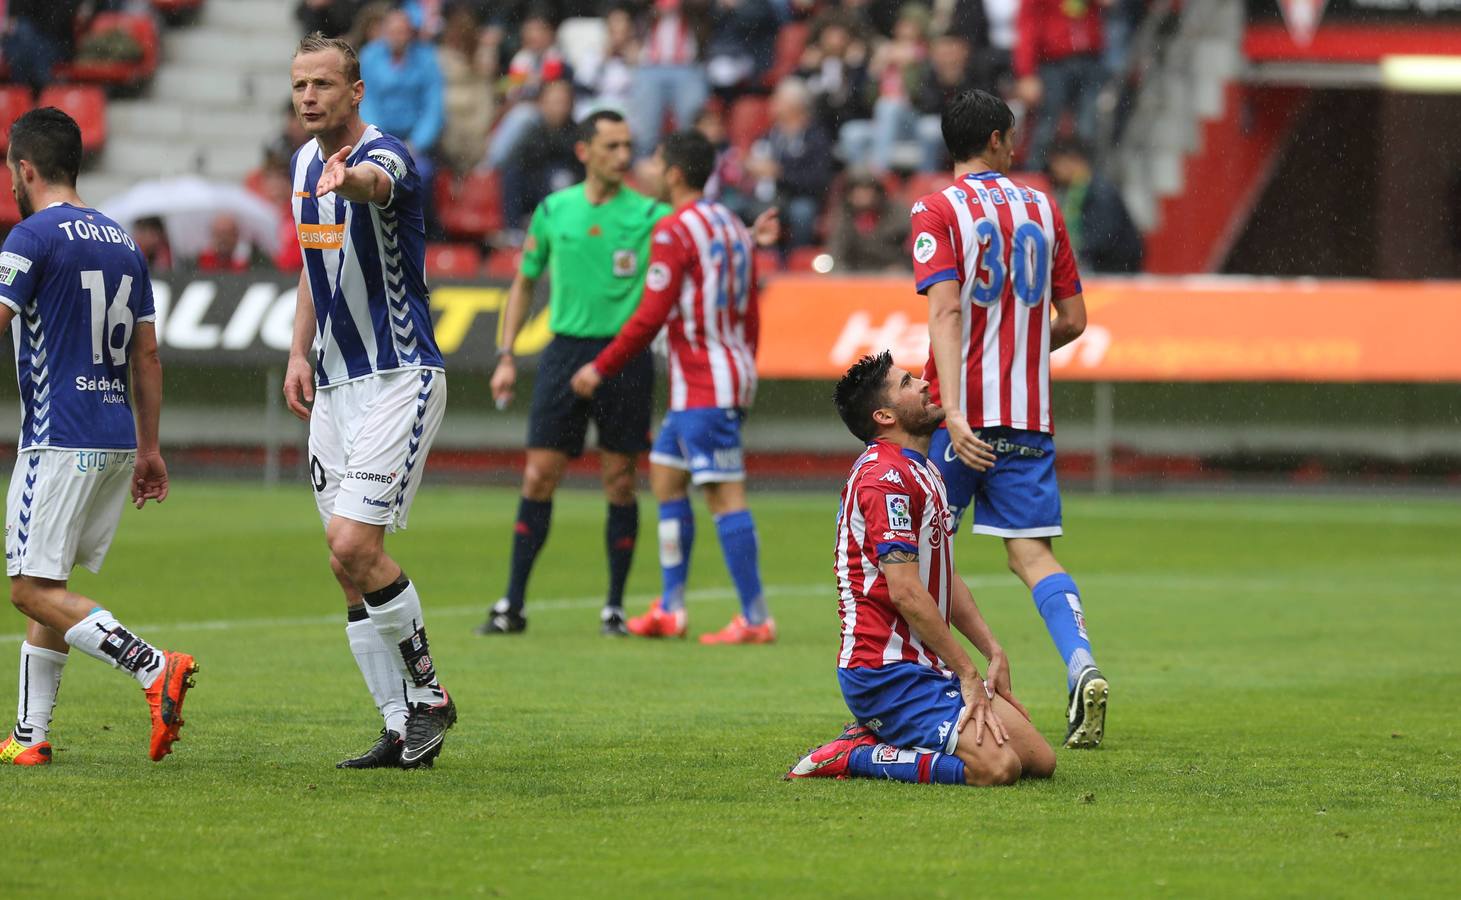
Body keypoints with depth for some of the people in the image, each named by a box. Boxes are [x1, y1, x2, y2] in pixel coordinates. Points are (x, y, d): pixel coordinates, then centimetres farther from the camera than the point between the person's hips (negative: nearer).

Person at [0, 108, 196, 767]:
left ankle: (156, 669, -22)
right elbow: (147, 354, 17)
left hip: (59, 437, -8)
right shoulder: (123, 243, 15)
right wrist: (149, 448, 21)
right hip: (117, 437, 8)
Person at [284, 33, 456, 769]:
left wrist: (348, 178, -65)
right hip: (334, 387, 8)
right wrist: (298, 354, 11)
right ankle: (404, 731, 11)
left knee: (354, 545, -17)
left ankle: (428, 694, 1)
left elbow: (374, 182, -41)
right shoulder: (305, 163, 11)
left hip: (400, 378, -8)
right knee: (347, 564, 5)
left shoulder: (386, 156, -15)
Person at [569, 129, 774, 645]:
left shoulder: (675, 230, -12)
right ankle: (670, 610, 15)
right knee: (665, 475, 15)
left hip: (703, 385, -10)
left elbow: (650, 317, -15)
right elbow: (750, 316, 18)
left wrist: (601, 369, -7)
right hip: (732, 372, 10)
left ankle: (756, 618, -10)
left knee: (724, 495, -9)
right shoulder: (731, 225, 15)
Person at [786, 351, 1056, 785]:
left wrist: (993, 652, 11)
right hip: (885, 671, -10)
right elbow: (905, 591, -21)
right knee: (996, 764, -24)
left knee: (1040, 759, 4)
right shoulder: (885, 478, -15)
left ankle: (872, 740, 10)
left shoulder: (923, 472, 19)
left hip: (927, 667, 10)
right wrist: (968, 674, -16)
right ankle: (852, 757, -9)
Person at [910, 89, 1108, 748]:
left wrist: (954, 411, -25)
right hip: (1029, 416, 3)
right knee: (1032, 552, 1)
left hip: (961, 414, -3)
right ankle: (1081, 665, -21)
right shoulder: (1042, 209, 9)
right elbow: (1073, 319, 12)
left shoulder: (937, 211, -4)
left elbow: (946, 311, -17)